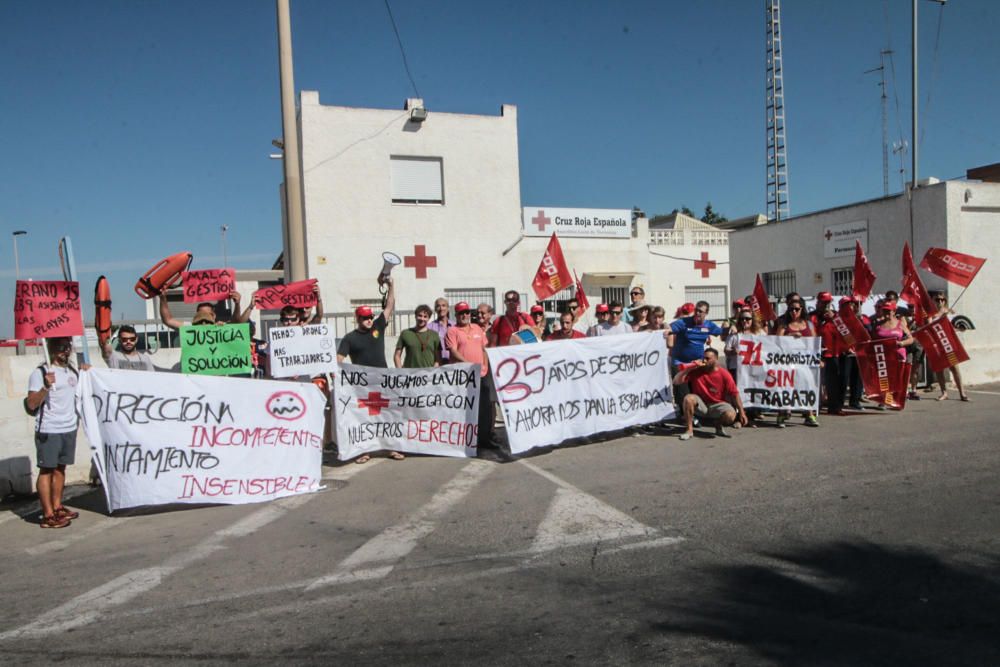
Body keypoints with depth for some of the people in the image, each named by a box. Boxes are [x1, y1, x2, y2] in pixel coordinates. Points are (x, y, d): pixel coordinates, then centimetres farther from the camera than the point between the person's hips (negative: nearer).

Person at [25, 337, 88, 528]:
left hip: (69, 428, 7)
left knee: (60, 468, 13)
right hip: (48, 431, -7)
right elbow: (31, 404, -15)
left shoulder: (72, 370, 11)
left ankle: (57, 507, 21)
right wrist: (46, 386, -29)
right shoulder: (40, 373, -11)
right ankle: (48, 515, 2)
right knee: (47, 470, -1)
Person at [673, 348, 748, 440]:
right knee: (689, 398, -31)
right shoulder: (695, 371, -10)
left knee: (731, 415, -31)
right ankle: (689, 430, -16)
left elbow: (735, 394, -7)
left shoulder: (724, 375, -12)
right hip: (700, 405, 1)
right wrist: (690, 367, -22)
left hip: (717, 405, -1)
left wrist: (742, 412, -13)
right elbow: (676, 382, -15)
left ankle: (719, 426, 7)